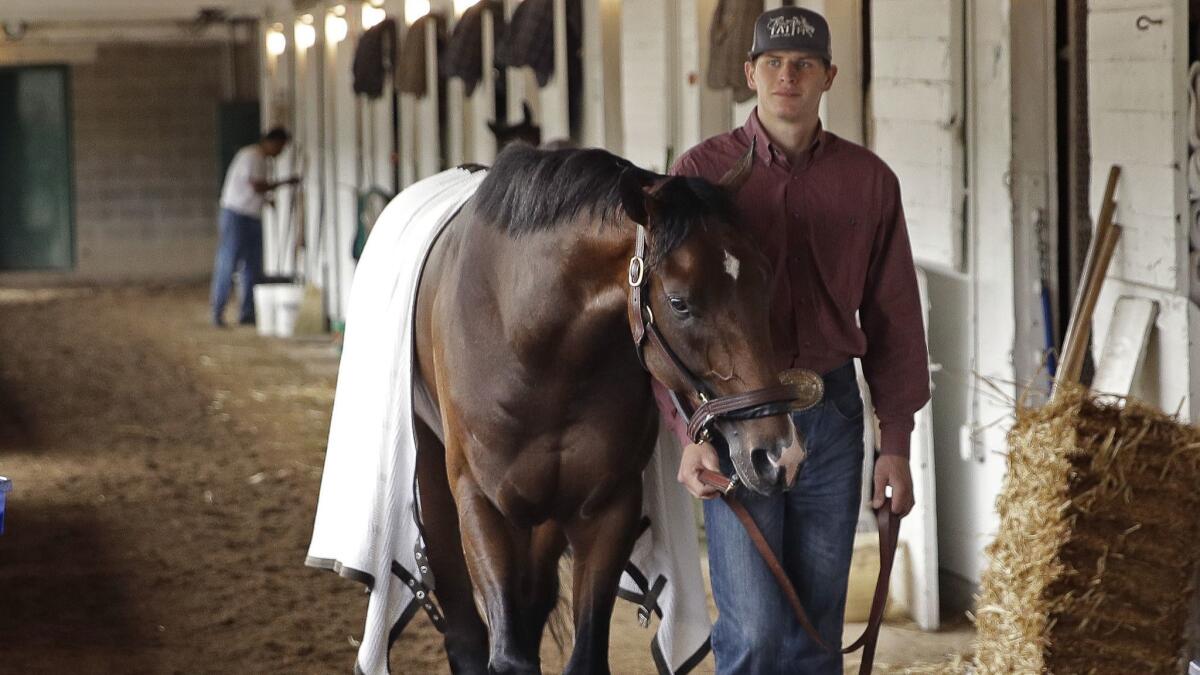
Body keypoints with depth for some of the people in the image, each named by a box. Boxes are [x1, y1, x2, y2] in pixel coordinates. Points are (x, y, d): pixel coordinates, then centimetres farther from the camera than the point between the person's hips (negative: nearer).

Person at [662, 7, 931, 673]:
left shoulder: (870, 180, 4)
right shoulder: (702, 172, -3)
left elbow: (894, 319, 8)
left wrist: (897, 443, 4)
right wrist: (690, 434, -12)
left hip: (832, 413, 3)